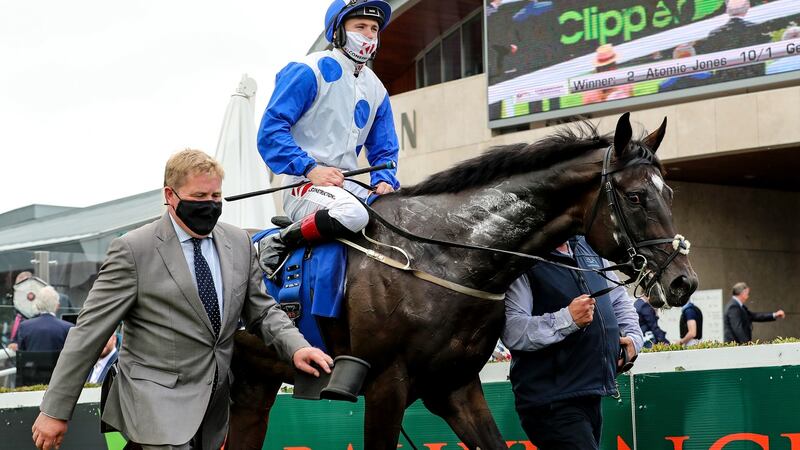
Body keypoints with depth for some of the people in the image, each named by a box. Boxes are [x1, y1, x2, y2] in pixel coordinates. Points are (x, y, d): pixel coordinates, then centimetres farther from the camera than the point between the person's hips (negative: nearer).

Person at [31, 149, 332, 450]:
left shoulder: (239, 242, 7)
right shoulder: (134, 249, -9)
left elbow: (262, 310, 14)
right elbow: (90, 331, -8)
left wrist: (296, 347, -7)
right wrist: (55, 411, -8)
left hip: (212, 413, 5)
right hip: (155, 406, -5)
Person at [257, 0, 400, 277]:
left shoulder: (376, 90, 17)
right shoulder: (309, 72, -5)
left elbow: (384, 149, 22)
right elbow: (270, 130, -11)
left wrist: (385, 181, -1)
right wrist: (310, 168, -22)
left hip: (348, 185, 8)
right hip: (304, 183, -7)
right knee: (352, 214, -37)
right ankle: (276, 244, -16)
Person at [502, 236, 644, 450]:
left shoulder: (588, 248, 14)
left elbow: (619, 298, 29)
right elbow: (511, 332, -23)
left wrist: (633, 337, 12)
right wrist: (568, 319, -27)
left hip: (592, 396, 9)